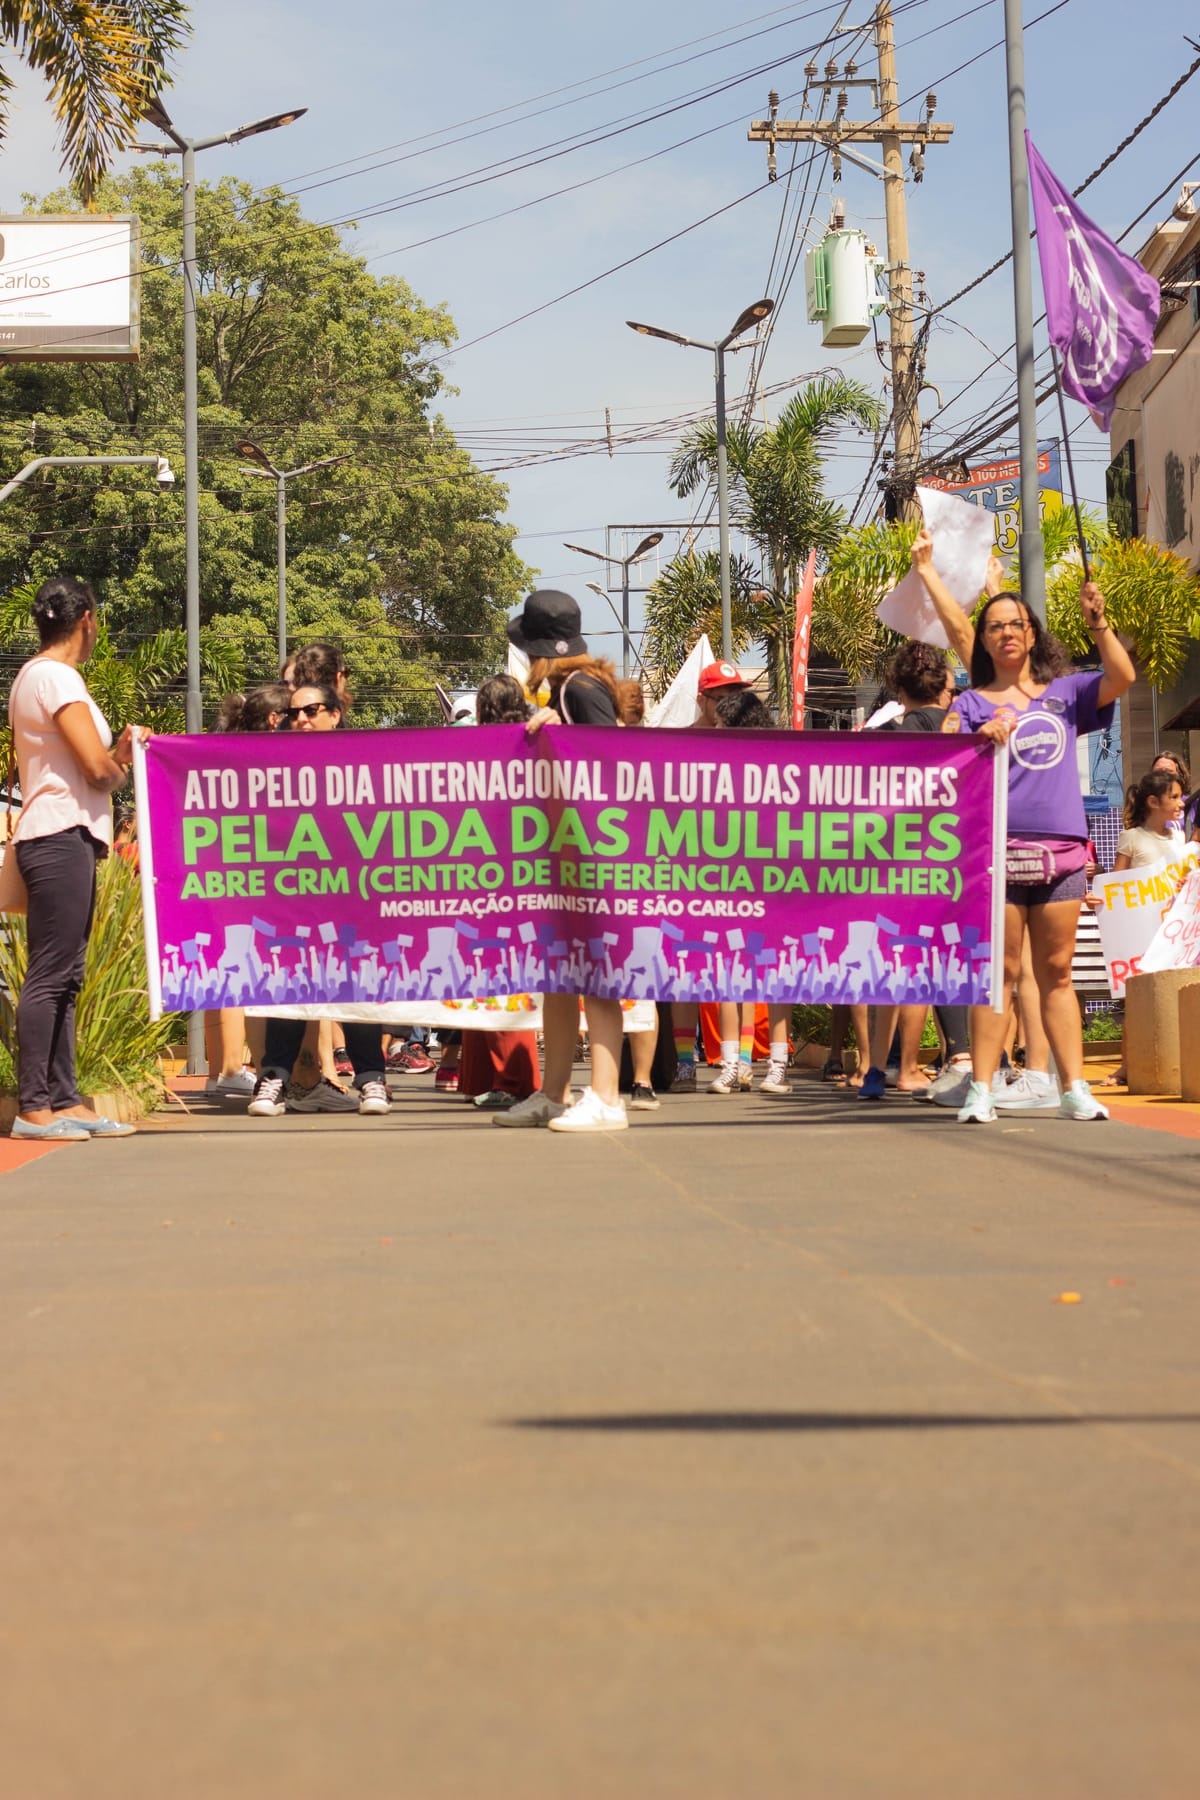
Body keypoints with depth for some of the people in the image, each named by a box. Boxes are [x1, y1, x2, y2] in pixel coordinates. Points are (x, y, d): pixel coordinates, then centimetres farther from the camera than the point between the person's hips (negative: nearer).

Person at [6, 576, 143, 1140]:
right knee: (50, 974, -10)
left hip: (60, 839, 10)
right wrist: (124, 766, 5)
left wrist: (120, 751, 13)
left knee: (63, 977, 9)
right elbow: (97, 767, -15)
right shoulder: (57, 677, -10)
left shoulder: (30, 676, 20)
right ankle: (33, 1108, -9)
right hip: (61, 836, -10)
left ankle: (64, 1100, 10)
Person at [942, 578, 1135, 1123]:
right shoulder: (970, 705, 10)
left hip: (1061, 852, 2)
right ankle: (981, 1090, -4)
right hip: (996, 850, -2)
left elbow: (1122, 677, 0)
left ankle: (1074, 1089, 7)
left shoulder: (1064, 693, 15)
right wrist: (979, 738, -21)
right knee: (999, 972, -4)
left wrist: (1098, 621, -9)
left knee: (1057, 973, 6)